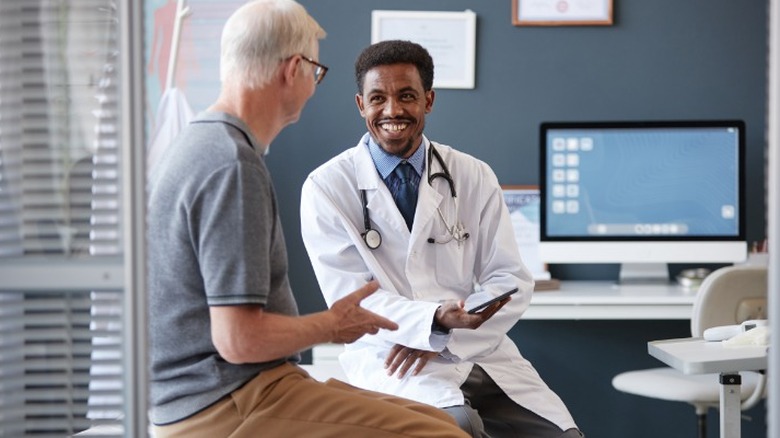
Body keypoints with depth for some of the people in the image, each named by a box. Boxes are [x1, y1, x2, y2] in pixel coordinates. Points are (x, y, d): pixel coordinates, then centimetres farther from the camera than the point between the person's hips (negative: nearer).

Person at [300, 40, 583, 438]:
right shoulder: (327, 187, -3)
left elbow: (512, 281, 5)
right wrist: (436, 321, -25)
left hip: (482, 354, 4)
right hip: (390, 355, -4)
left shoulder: (474, 176, 6)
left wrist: (447, 336, -12)